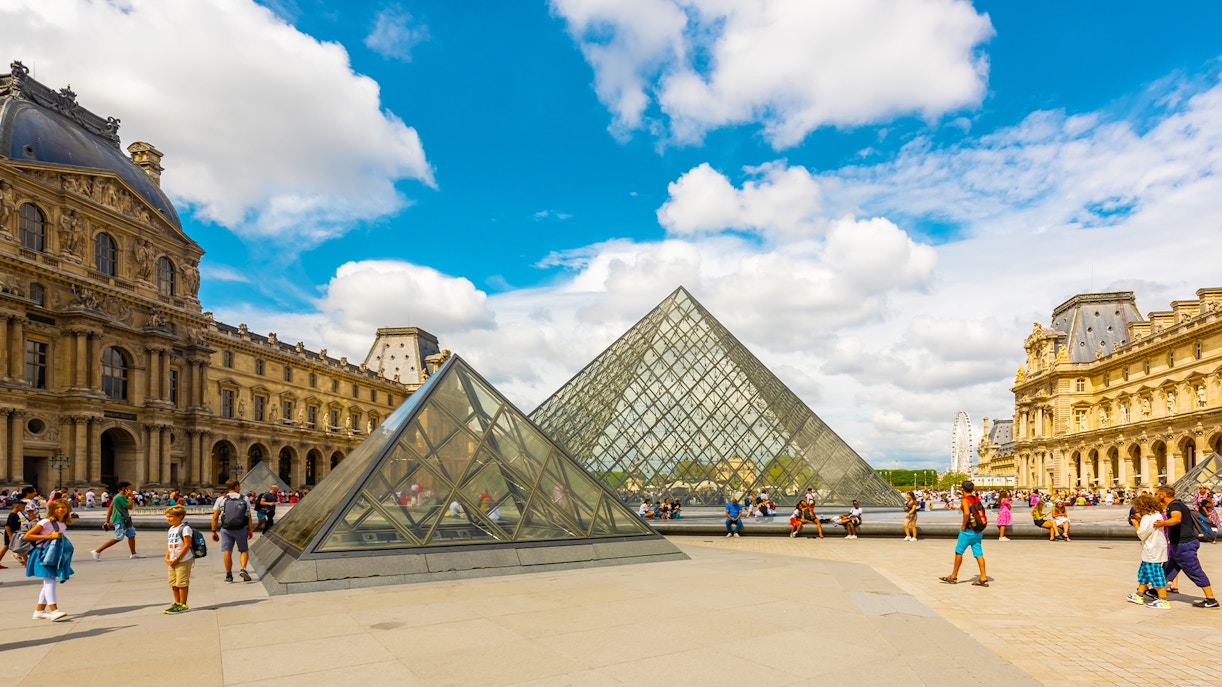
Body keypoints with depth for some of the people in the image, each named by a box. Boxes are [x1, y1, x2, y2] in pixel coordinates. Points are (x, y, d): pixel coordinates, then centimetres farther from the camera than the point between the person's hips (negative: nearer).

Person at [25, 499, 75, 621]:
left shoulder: (64, 524, 10)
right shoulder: (46, 522, -11)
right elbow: (27, 536, -14)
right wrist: (49, 536, -19)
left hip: (57, 556, 8)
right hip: (45, 555, -8)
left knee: (50, 583, 11)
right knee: (49, 581, -13)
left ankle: (39, 611, 20)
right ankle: (54, 611, -18)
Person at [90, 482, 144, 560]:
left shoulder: (122, 497, 13)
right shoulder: (120, 497, -18)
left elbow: (110, 509, 16)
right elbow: (130, 507, -20)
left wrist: (107, 521, 16)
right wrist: (130, 497, -13)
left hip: (125, 520, 11)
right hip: (120, 521, -11)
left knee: (131, 535, 11)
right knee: (118, 538, -8)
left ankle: (133, 554, 18)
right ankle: (96, 551, -3)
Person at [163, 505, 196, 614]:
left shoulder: (185, 528, -12)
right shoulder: (170, 530, 16)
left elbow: (187, 545, -16)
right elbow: (168, 545, 18)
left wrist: (178, 558, -18)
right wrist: (167, 558, 4)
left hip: (183, 561, -9)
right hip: (173, 561, 9)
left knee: (182, 583, -4)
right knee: (173, 583, 12)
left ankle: (183, 605, 3)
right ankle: (177, 604, 23)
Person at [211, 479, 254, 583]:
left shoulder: (221, 499, 2)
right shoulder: (244, 499, 2)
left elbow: (215, 517, -1)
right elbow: (249, 517, -1)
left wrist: (214, 531, 6)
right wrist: (251, 530, 5)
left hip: (226, 530, 0)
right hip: (241, 529, 0)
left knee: (227, 552, 6)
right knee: (244, 550, 11)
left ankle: (229, 575, 9)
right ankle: (243, 568, -9)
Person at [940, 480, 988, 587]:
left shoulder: (965, 500, -13)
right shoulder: (977, 499, 10)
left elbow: (967, 513, -28)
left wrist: (963, 525, -18)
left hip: (969, 530, -7)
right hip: (978, 531, 7)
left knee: (958, 552, 3)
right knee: (978, 553, 6)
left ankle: (953, 577, 11)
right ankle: (983, 578, 2)